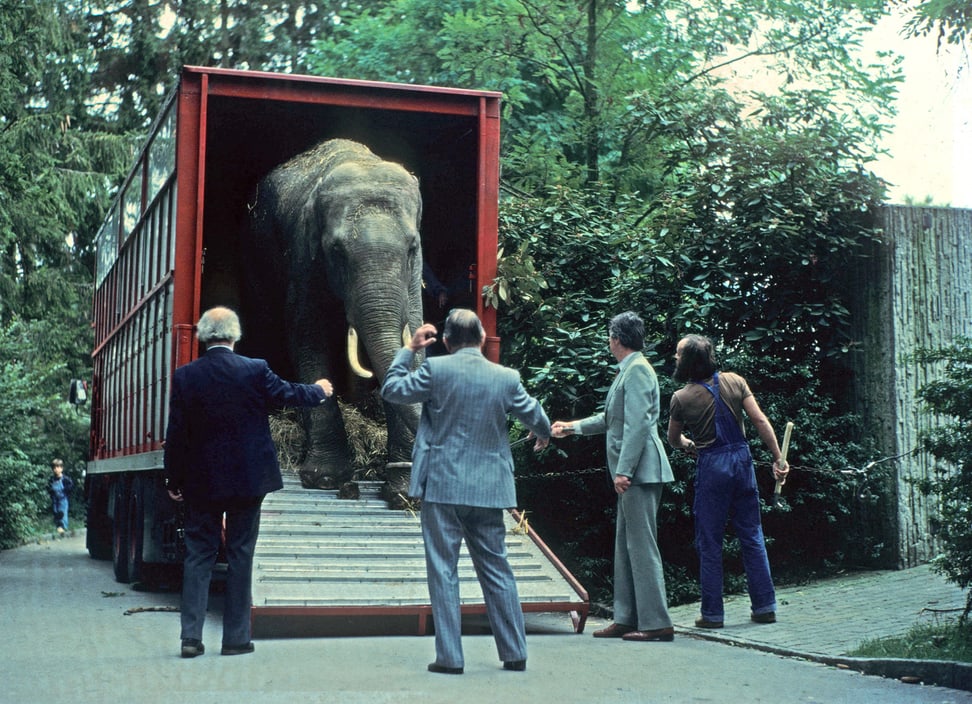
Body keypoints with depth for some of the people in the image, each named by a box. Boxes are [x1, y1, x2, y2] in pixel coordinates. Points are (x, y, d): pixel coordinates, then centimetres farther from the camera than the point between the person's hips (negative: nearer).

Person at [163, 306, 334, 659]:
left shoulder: (185, 376, -6)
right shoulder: (255, 370, -9)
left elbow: (176, 432, -3)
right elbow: (288, 394, 7)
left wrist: (173, 479, 7)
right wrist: (319, 390, 28)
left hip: (201, 482, 1)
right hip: (248, 479, -1)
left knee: (198, 554, 8)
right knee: (240, 556, 6)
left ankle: (191, 636, 3)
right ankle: (236, 637, 10)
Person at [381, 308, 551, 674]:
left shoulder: (436, 369, -8)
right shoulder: (507, 377, 1)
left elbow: (391, 390, 4)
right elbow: (537, 419, 13)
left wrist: (409, 350, 14)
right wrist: (543, 437, 36)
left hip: (442, 486, -3)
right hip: (488, 489, 3)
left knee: (443, 572, 3)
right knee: (496, 570, 12)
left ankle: (450, 656, 2)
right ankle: (515, 653, 15)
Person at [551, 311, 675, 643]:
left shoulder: (637, 370, -12)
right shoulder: (628, 371, 18)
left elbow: (638, 423, -20)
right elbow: (611, 418, 30)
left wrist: (623, 470, -22)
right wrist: (574, 427, 36)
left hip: (639, 471, -10)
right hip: (632, 475, 10)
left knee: (642, 544, -9)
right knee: (626, 544, 12)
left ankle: (656, 622, -6)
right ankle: (627, 618, 17)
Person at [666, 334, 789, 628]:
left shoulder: (682, 398, -7)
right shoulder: (734, 381, 0)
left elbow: (673, 440, 8)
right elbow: (760, 420, -3)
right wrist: (778, 458, 1)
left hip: (711, 465, -4)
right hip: (742, 459, 4)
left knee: (709, 542, 4)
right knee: (752, 536, 11)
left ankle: (713, 613, 6)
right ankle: (765, 607, 14)